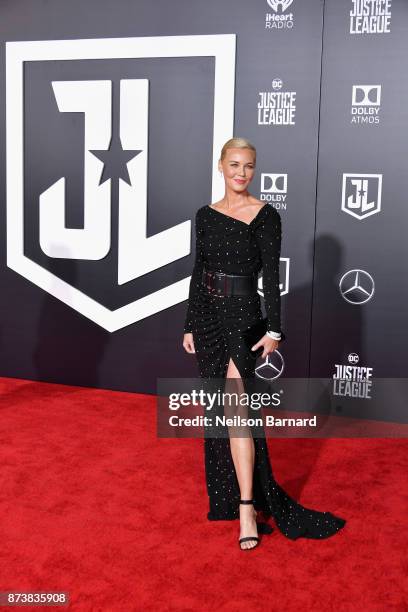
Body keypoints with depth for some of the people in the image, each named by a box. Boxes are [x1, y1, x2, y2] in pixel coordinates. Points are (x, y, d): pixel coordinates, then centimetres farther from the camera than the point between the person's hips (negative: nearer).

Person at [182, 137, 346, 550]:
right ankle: (227, 492, 27)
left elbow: (271, 277, -8)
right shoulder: (206, 215, 9)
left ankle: (247, 508, -13)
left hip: (243, 315, -5)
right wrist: (190, 326, 11)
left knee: (235, 405, -16)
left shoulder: (266, 216, -6)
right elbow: (198, 272, 12)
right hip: (208, 315, 6)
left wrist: (274, 330, -12)